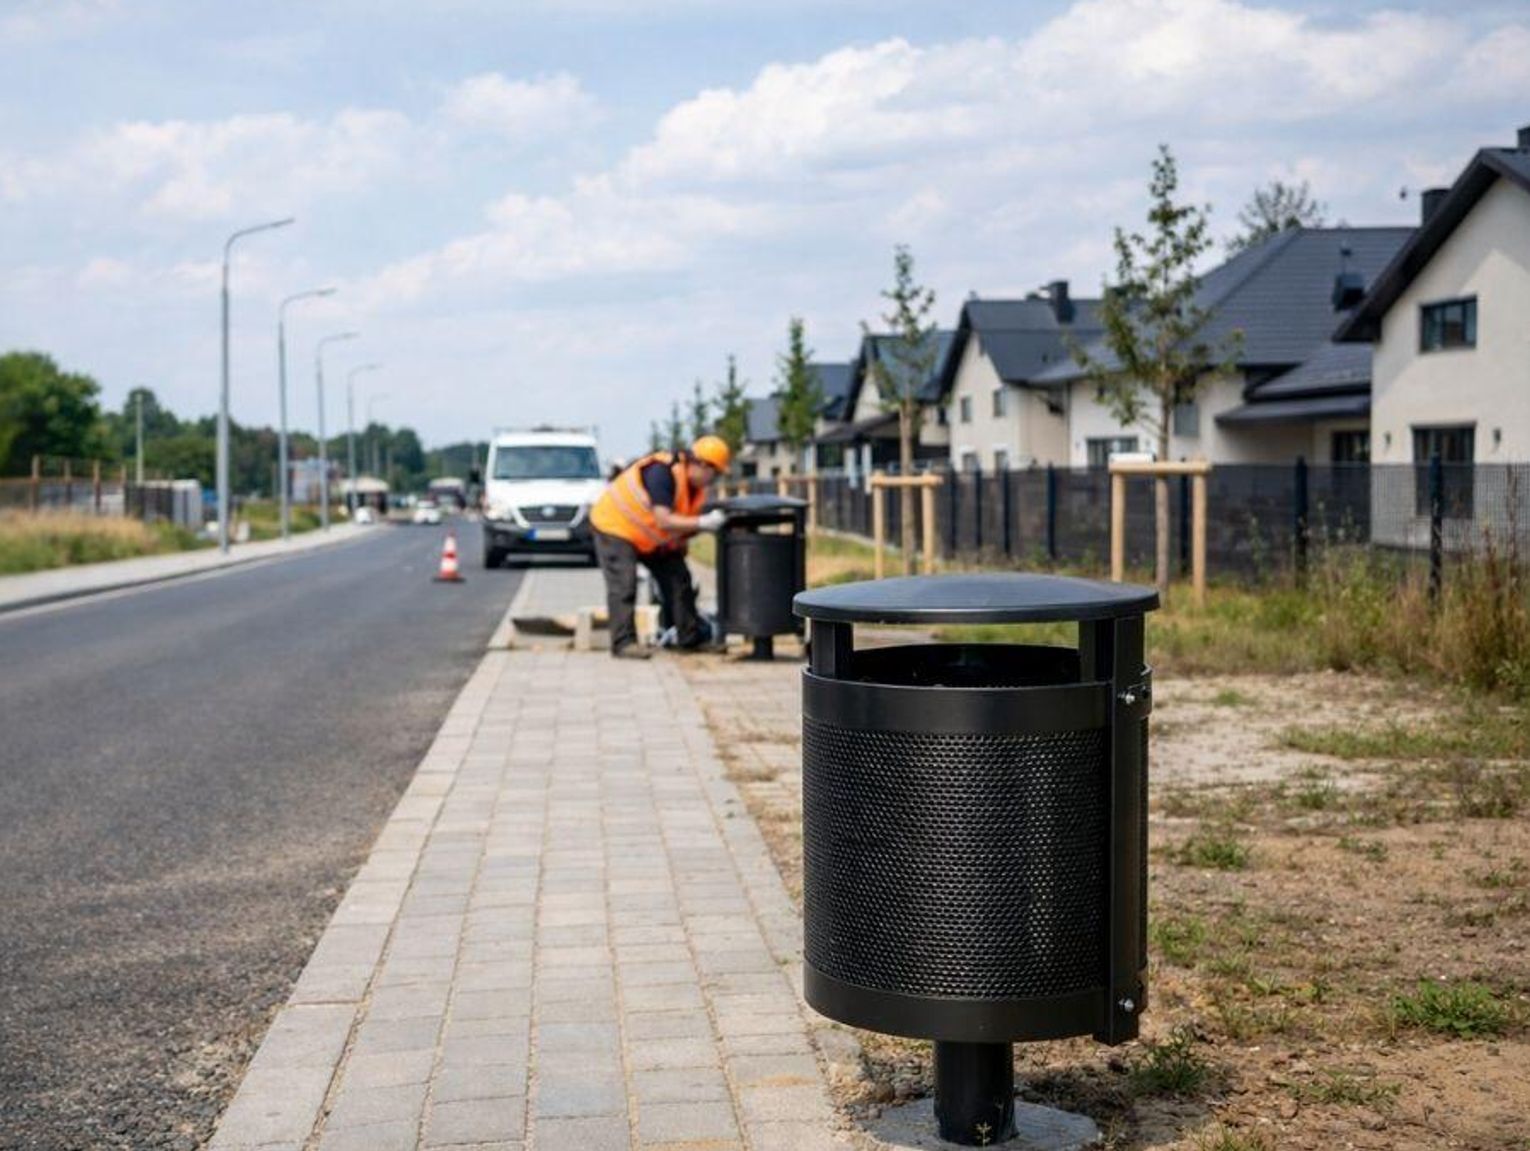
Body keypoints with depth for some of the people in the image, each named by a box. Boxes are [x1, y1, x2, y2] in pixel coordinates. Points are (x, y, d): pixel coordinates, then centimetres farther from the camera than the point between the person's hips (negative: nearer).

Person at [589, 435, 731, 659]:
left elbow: (681, 523, -2)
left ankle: (690, 639, 13)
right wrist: (703, 522, -39)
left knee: (678, 579, 6)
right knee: (623, 585, -17)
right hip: (615, 526, -9)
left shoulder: (695, 485, -4)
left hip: (654, 539, 9)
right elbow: (664, 521, -38)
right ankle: (624, 643, -14)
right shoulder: (663, 472, -33)